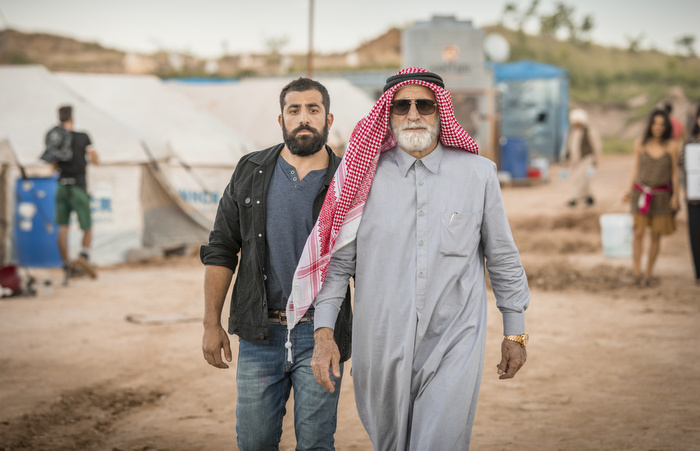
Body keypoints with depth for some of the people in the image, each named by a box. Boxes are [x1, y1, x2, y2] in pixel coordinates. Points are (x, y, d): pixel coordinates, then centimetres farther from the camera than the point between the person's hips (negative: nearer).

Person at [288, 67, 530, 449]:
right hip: (380, 345, 2)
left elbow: (502, 258, 10)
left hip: (453, 346, -1)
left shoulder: (478, 174, 2)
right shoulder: (366, 176, 2)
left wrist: (515, 333, 12)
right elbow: (338, 260, 5)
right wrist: (324, 332, -3)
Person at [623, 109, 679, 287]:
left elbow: (674, 171, -2)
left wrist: (675, 196, -4)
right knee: (639, 232, -6)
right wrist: (630, 191, 5)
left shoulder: (672, 146, -8)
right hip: (641, 192, 0)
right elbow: (636, 168, 7)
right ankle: (637, 273, 0)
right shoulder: (640, 144, -3)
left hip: (661, 195, 0)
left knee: (656, 235, 5)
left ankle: (648, 274, 14)